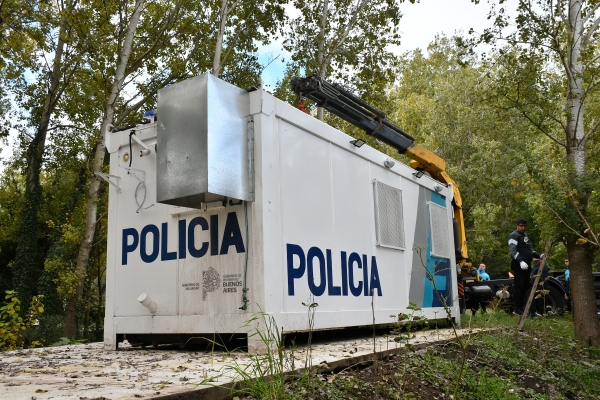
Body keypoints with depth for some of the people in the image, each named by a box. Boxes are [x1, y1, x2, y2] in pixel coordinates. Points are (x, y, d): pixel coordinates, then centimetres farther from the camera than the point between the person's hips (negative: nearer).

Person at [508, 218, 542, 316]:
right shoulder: (514, 236, -6)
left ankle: (521, 307, 16)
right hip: (519, 264, -9)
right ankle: (516, 309, -9)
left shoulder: (525, 235, 24)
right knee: (519, 286, -10)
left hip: (526, 264, 9)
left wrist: (539, 255, 16)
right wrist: (520, 261, -30)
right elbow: (513, 251, -17)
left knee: (525, 286, 10)